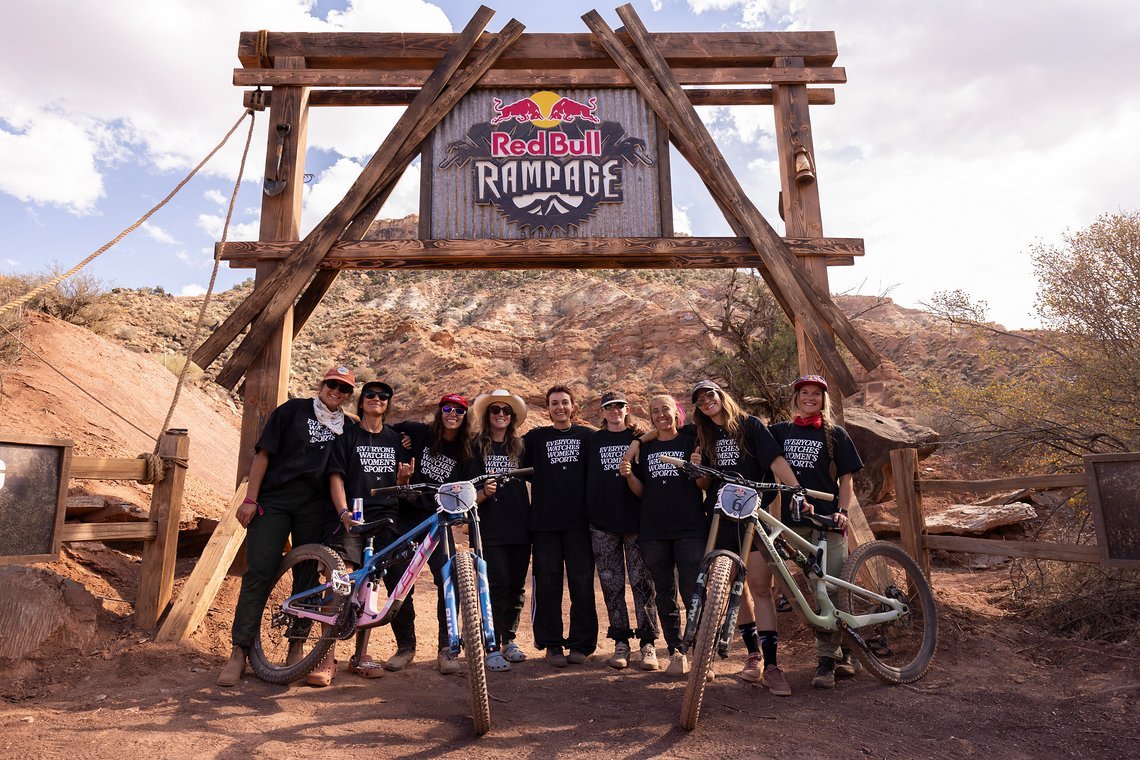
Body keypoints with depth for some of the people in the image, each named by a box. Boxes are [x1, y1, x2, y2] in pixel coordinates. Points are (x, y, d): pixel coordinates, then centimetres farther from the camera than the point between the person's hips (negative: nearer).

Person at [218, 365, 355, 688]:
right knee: (259, 573, -6)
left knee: (308, 576, 4)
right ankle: (240, 652, 3)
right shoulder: (293, 410, 2)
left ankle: (296, 648, 17)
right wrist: (250, 499, -7)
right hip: (273, 500, -2)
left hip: (314, 507, 3)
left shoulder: (346, 428, 10)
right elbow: (263, 453, -1)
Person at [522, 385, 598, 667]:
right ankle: (552, 646, 15)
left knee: (582, 583, 1)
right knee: (548, 583, 3)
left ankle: (581, 644, 13)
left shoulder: (588, 436, 11)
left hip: (579, 521, 0)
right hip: (545, 522, 1)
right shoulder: (535, 437, 12)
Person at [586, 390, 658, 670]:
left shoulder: (640, 438, 7)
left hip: (636, 520, -2)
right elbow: (586, 479, 11)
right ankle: (620, 642, 15)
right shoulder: (593, 440, 11)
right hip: (603, 523, 2)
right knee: (611, 584, 5)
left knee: (643, 582, -3)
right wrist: (588, 515, 6)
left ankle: (648, 643, 7)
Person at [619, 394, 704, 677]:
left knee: (694, 594, -7)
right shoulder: (644, 448, 13)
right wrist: (629, 475, -8)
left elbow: (705, 486, 3)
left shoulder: (691, 442, 5)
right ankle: (676, 652, 18)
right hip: (654, 530, 3)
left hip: (689, 529, -3)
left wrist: (698, 468, -18)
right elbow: (640, 491, 12)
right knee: (665, 595, 7)